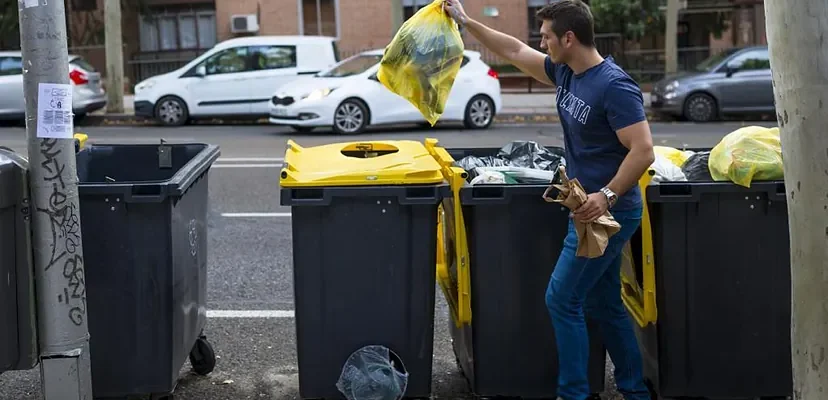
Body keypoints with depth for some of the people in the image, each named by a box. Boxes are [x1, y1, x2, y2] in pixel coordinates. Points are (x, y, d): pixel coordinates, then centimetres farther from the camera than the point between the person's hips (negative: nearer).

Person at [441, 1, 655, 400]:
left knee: (562, 299, -4)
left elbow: (643, 150, -24)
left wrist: (607, 195, -29)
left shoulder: (614, 86, -20)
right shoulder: (566, 73, 6)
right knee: (605, 304, 14)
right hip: (592, 209, 9)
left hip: (608, 212, -9)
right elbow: (515, 51, 18)